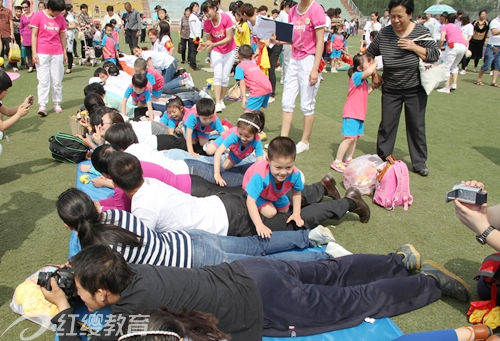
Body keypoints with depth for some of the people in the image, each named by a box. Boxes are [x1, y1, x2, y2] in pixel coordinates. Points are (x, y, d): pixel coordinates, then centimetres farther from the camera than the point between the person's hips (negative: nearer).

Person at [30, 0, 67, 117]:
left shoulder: (61, 19, 7)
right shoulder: (38, 16, -2)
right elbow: (34, 35, -3)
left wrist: (64, 53, 13)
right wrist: (34, 53, -8)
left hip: (57, 54, 3)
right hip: (42, 53, -3)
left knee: (57, 81, 7)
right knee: (43, 80, -6)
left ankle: (57, 104, 18)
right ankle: (42, 106, -6)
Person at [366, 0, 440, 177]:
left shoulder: (421, 31, -8)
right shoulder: (384, 34, -7)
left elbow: (435, 55, -8)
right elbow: (369, 54, 6)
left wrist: (414, 47, -20)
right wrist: (374, 75, 0)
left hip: (416, 90, 0)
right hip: (391, 90, 1)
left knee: (417, 126, 6)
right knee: (387, 126, 7)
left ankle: (419, 163, 18)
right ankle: (382, 160, 23)